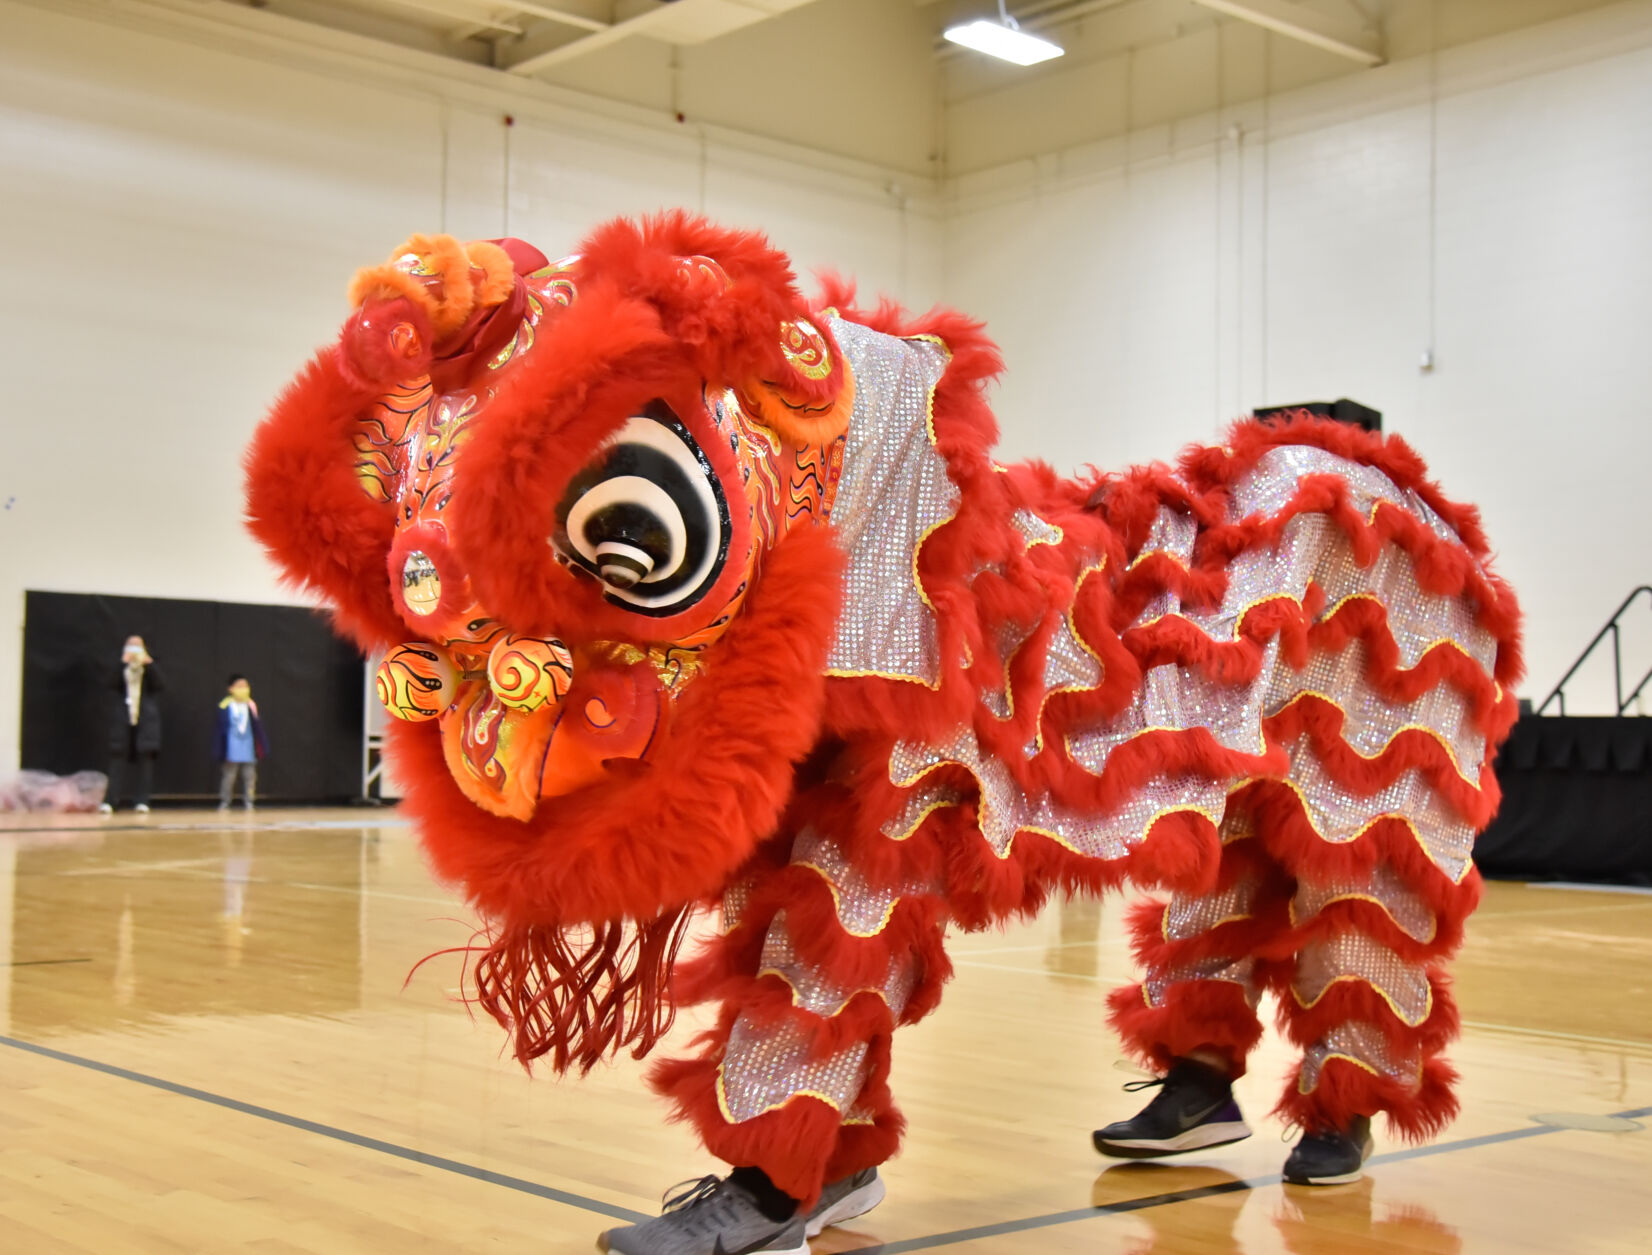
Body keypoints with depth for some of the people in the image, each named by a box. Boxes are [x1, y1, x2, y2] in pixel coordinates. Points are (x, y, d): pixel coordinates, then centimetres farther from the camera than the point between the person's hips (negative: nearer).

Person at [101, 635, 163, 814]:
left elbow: (159, 687, -5)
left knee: (145, 759, -4)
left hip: (146, 719, 0)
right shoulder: (121, 668, 11)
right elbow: (112, 685, -8)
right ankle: (110, 801, -8)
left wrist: (148, 663, -12)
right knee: (118, 759, -6)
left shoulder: (150, 668, 11)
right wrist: (124, 663, -14)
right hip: (122, 719, 0)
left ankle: (141, 801, -1)